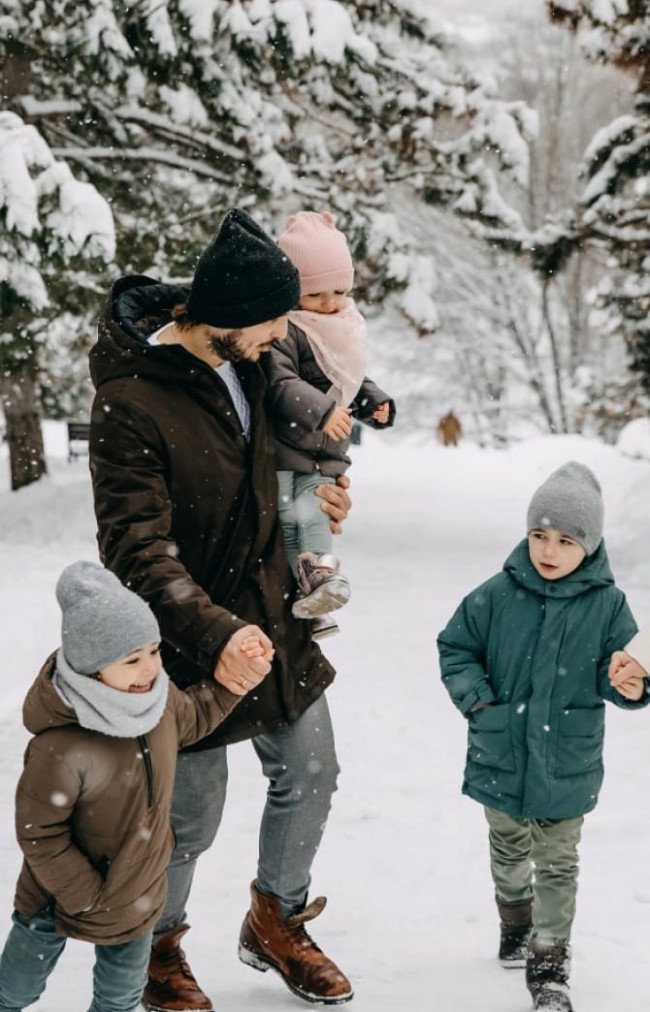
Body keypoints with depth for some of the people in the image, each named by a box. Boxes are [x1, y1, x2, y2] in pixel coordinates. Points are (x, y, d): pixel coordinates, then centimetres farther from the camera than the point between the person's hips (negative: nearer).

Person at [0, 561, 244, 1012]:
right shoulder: (61, 749, -39)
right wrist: (87, 894, -21)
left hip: (140, 890, 6)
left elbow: (193, 718, 11)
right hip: (62, 902, -6)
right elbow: (38, 833, -28)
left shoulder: (161, 702, -15)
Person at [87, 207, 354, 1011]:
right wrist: (214, 634, -40)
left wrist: (310, 494, 6)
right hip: (193, 646, -7)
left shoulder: (245, 363, 0)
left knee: (309, 775, 17)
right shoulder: (130, 404, -26)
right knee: (191, 816, 5)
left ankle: (277, 923, 42)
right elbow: (136, 547, -30)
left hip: (273, 621, 8)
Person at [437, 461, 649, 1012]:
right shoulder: (498, 595, -10)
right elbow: (455, 646, 3)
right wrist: (475, 696, -9)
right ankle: (516, 923, 47)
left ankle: (549, 966, 15)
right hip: (502, 755, 2)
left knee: (557, 864, 4)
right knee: (509, 850, 22)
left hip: (567, 765, -2)